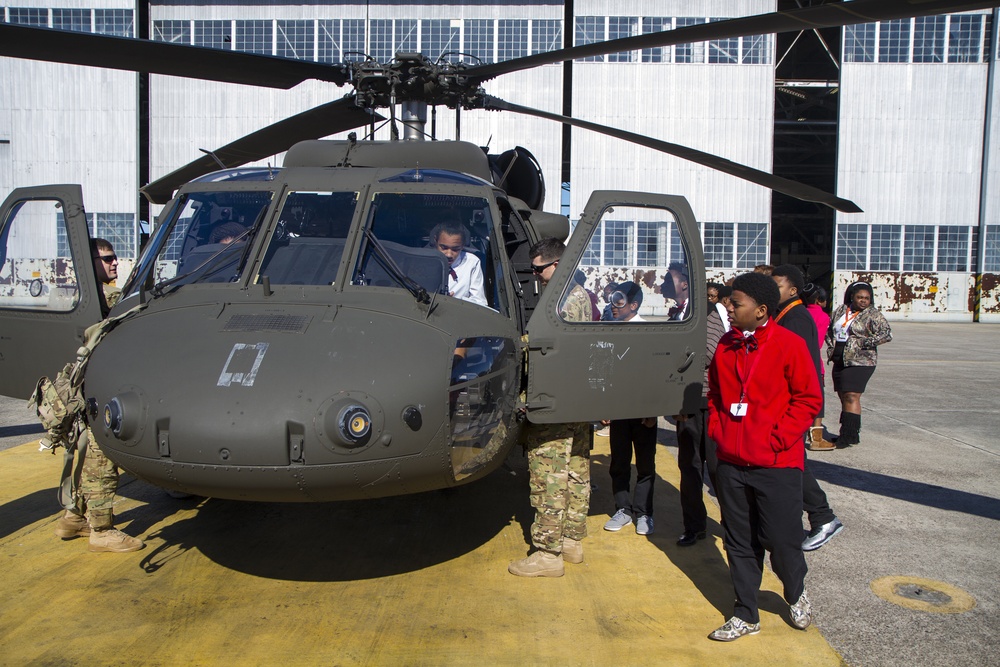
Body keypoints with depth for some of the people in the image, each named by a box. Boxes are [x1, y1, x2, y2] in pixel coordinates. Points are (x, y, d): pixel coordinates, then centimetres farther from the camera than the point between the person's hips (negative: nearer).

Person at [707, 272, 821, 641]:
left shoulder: (789, 344, -10)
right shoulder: (726, 345, 7)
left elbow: (809, 398, -7)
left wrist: (778, 438, -13)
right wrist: (716, 429, 6)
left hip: (776, 463, -5)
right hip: (731, 460, 5)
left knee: (781, 539, 4)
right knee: (739, 542, 11)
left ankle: (796, 594, 36)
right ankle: (746, 615, 26)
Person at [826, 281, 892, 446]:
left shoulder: (873, 315, -5)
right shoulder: (840, 310, 12)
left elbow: (887, 334, -12)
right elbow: (829, 329, 23)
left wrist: (865, 342, -18)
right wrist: (831, 346, 10)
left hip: (859, 362, -6)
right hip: (840, 361, 6)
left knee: (852, 397, -12)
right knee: (843, 397, 10)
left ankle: (850, 435, -9)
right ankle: (846, 434, 18)